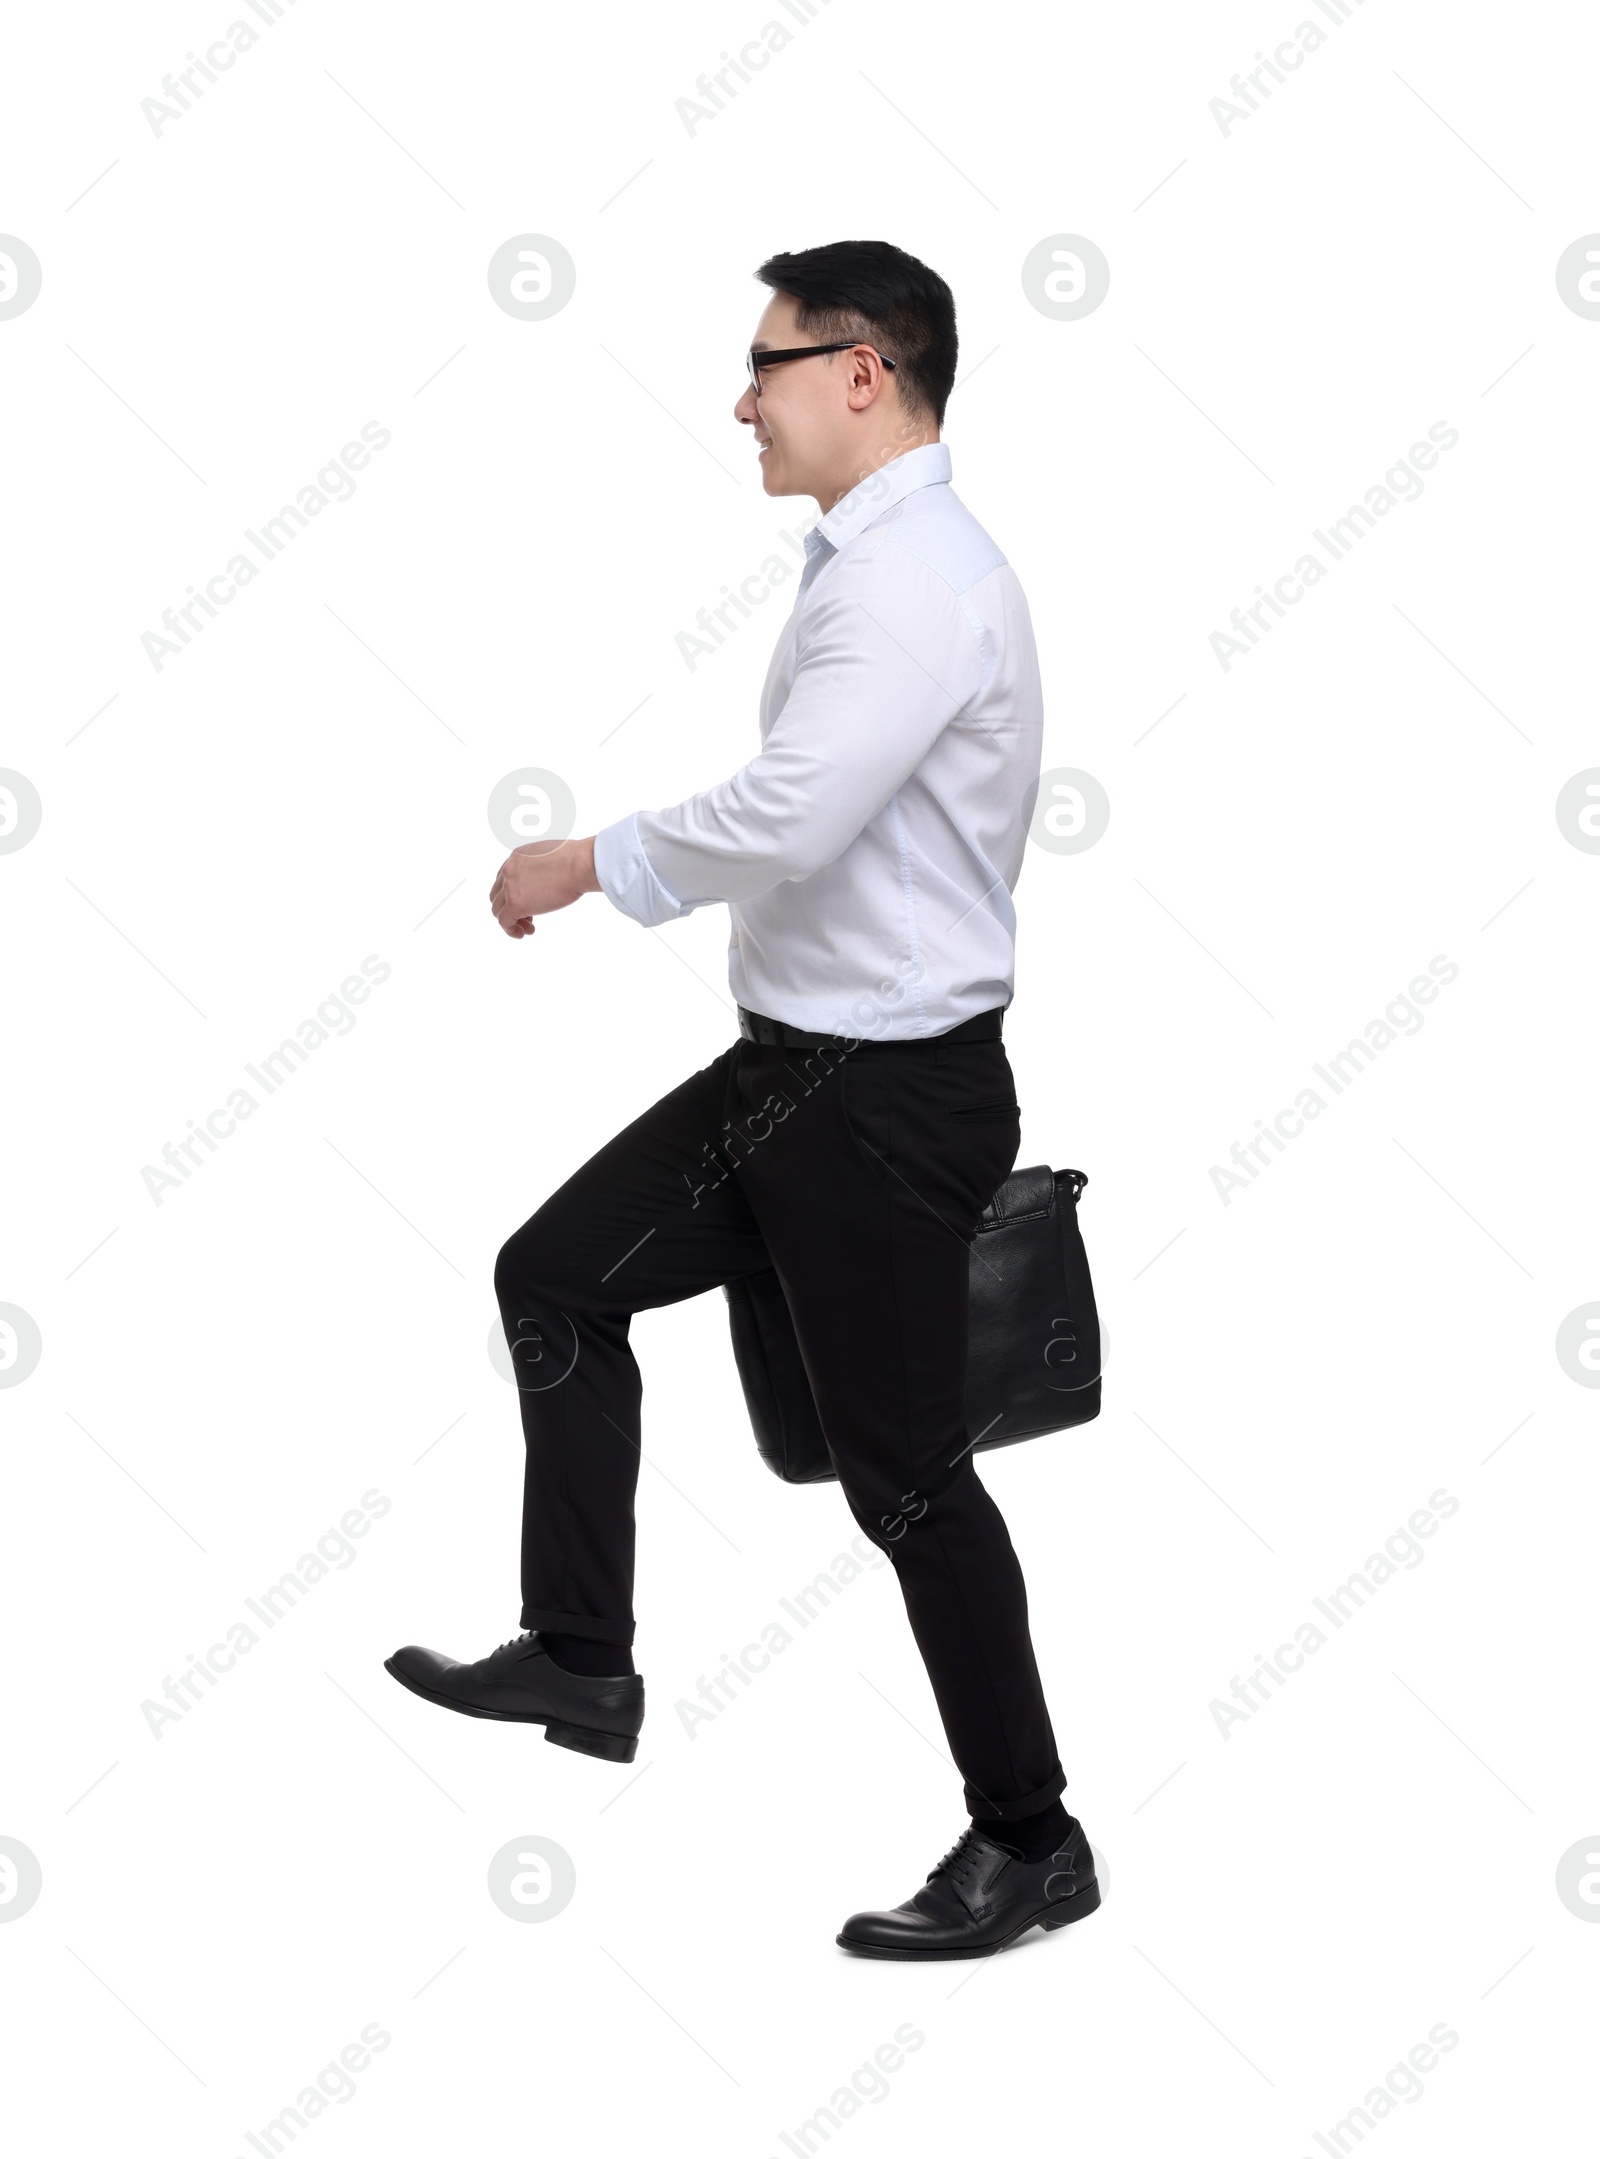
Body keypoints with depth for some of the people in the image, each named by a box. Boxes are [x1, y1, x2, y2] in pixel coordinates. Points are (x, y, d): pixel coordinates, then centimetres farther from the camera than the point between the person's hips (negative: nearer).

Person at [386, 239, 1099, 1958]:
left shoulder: (915, 578, -21)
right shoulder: (879, 564, 11)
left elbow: (786, 816, -32)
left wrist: (585, 864, -17)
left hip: (886, 1094, -10)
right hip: (796, 1061, 10)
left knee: (905, 1472, 0)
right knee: (557, 1278, 15)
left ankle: (1028, 1842, 15)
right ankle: (581, 1662, 25)